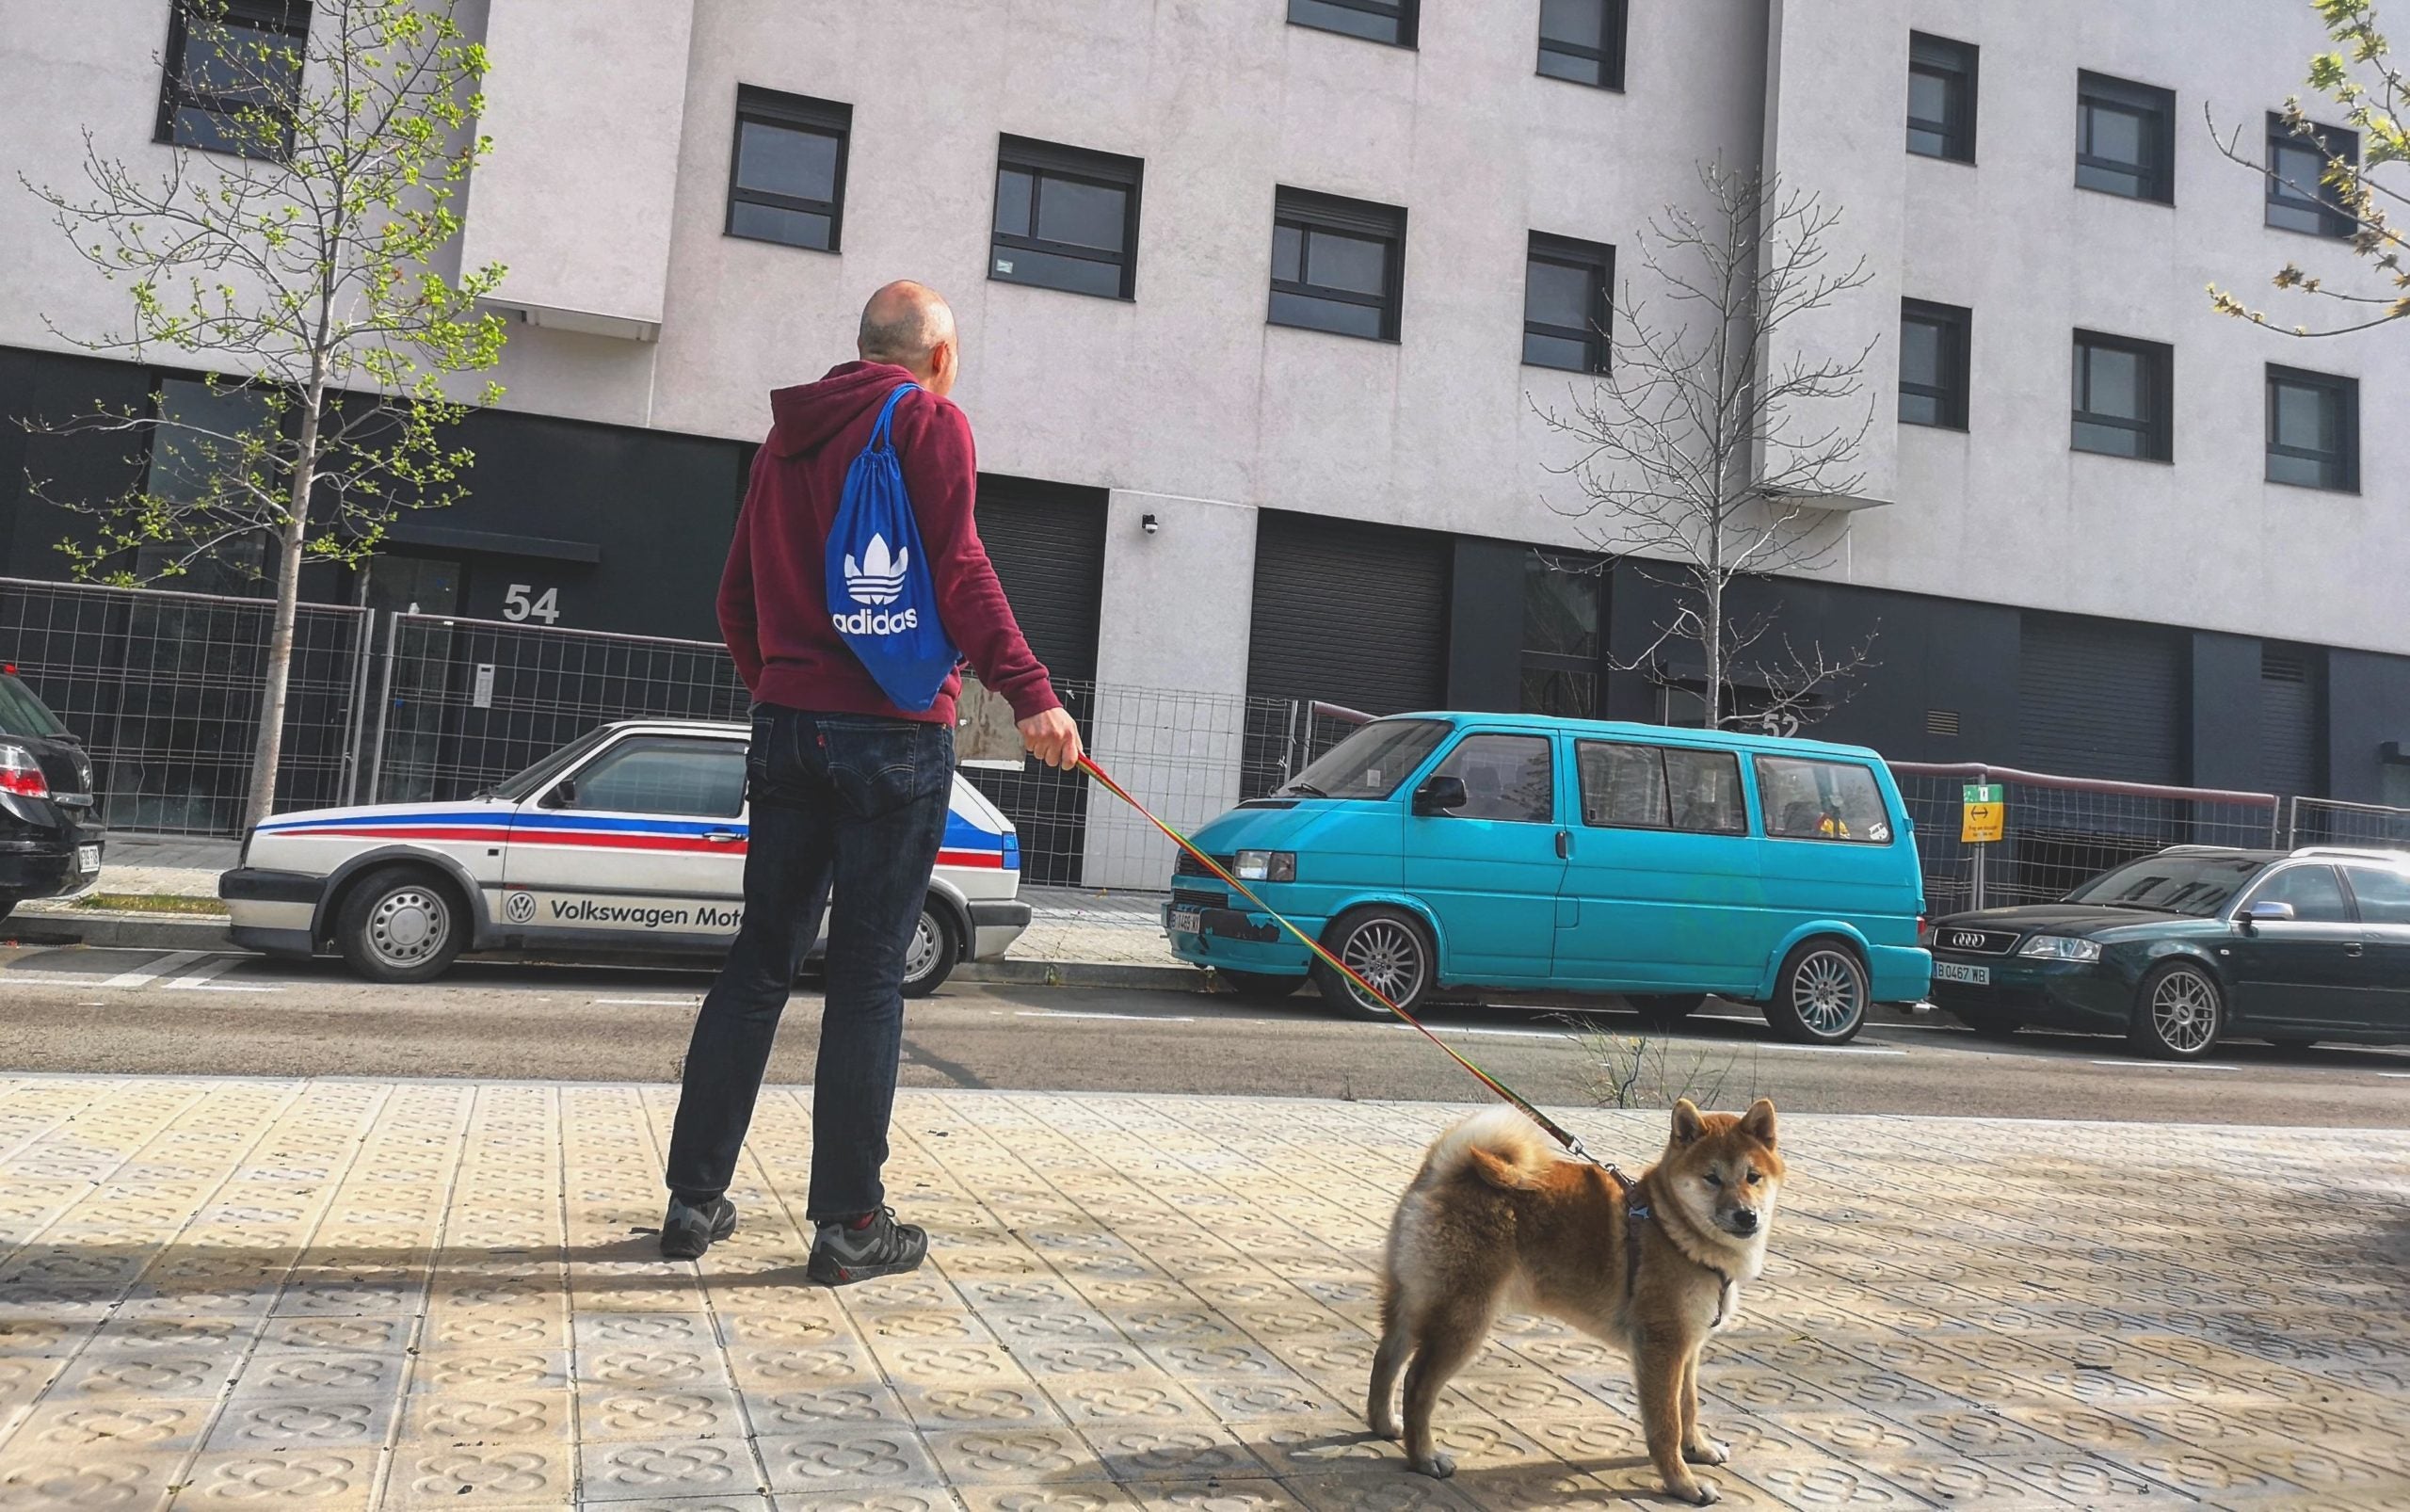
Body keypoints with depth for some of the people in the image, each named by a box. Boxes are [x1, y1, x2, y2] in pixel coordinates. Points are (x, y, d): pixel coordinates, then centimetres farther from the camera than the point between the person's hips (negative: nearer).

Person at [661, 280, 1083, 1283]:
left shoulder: (789, 435, 19)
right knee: (868, 976, -2)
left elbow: (737, 596, 21)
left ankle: (695, 1198, 16)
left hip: (788, 725, 6)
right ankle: (848, 1222, 3)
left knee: (760, 962, 11)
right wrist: (1029, 693, -18)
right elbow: (956, 571, -15)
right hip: (893, 731, -6)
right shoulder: (928, 422, -1)